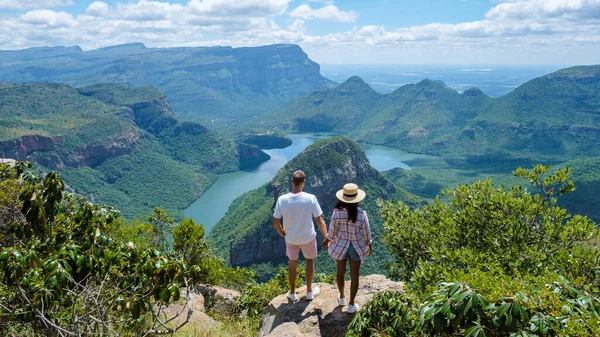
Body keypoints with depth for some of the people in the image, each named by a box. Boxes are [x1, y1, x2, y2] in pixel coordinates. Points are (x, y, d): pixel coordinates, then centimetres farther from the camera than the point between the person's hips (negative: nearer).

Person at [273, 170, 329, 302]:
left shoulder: (282, 199, -18)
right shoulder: (310, 198, -22)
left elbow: (275, 222, -10)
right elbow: (320, 220, -17)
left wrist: (282, 234, 9)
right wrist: (326, 237, -4)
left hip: (290, 238, 1)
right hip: (308, 237, -1)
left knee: (292, 263, 22)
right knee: (310, 261, 24)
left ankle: (292, 294, 37)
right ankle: (309, 292, 37)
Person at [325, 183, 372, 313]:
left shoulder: (337, 212, -20)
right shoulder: (361, 213, -21)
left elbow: (332, 229, -8)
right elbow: (366, 232, -9)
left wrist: (328, 241, 12)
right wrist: (369, 244, 10)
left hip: (340, 245, 1)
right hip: (356, 247, -1)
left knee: (340, 272, 22)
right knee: (354, 276, 13)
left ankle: (341, 298, 42)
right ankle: (351, 305, 24)